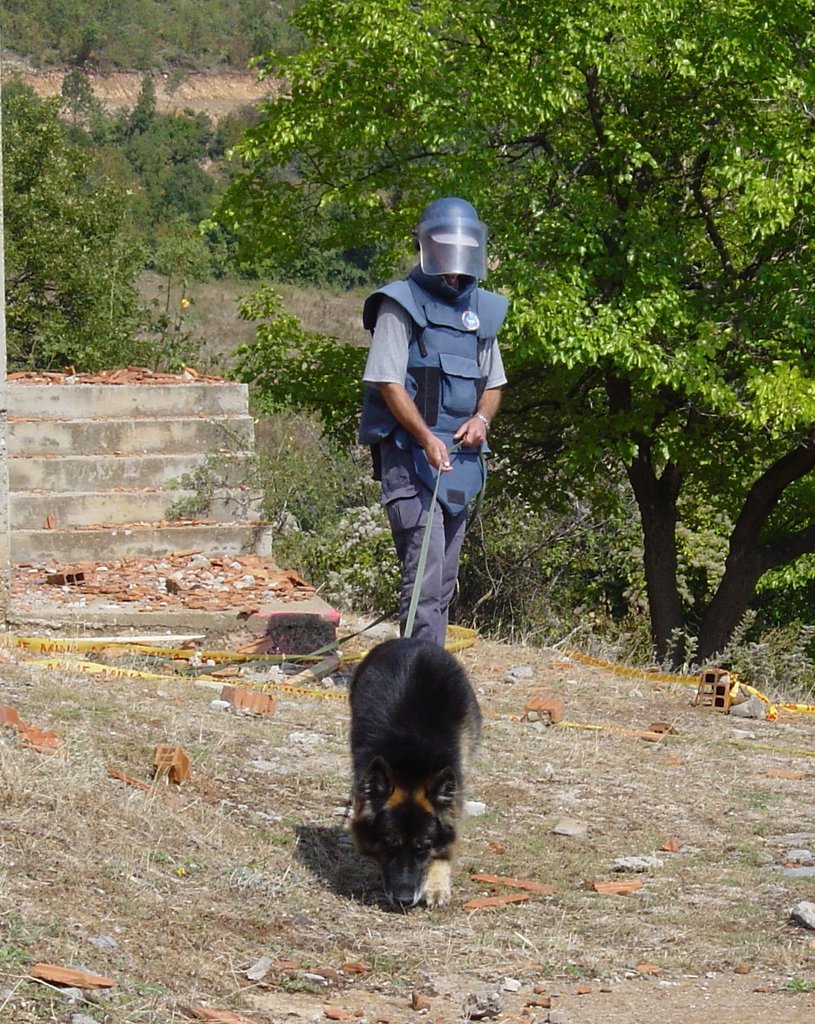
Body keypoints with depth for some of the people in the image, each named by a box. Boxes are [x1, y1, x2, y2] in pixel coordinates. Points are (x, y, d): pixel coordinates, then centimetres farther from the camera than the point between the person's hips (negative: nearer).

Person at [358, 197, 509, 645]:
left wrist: (481, 419, -1)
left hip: (461, 455, 7)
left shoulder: (482, 309, 16)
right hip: (409, 452, -7)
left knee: (444, 575, 10)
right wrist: (426, 438, -22)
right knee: (424, 563, -16)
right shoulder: (402, 304, -4)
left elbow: (493, 383, 22)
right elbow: (388, 382, -10)